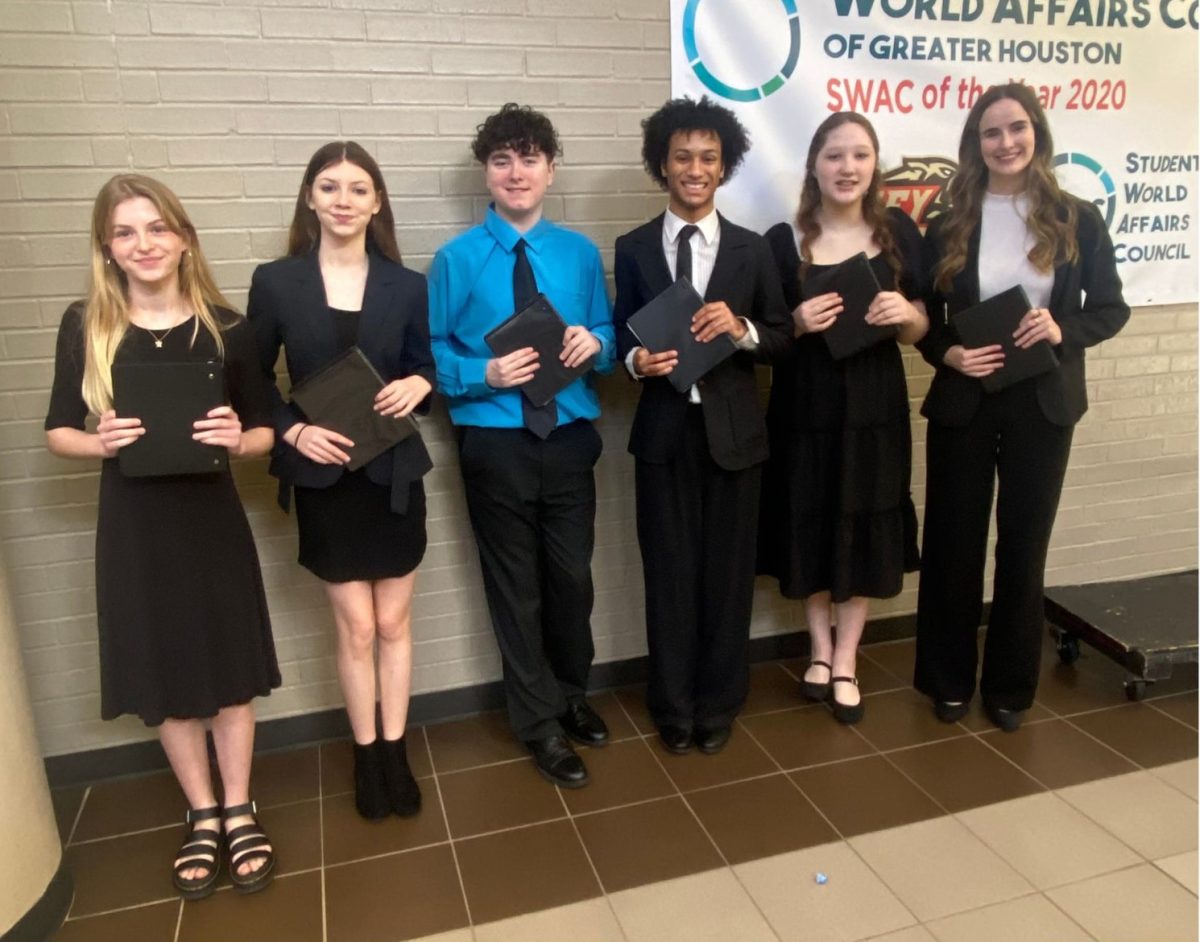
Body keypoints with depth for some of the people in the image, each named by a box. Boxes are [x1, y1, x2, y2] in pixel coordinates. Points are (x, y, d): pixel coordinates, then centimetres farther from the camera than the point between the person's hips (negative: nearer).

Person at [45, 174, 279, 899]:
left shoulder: (225, 327, -5)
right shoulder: (85, 327, -3)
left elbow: (266, 431, 0)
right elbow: (59, 432, 4)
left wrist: (238, 439, -22)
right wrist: (102, 442, -17)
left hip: (212, 518, -1)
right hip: (132, 524, 1)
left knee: (230, 670, 9)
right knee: (166, 676, 13)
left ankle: (239, 813, 30)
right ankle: (202, 816, 33)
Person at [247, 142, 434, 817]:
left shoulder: (406, 285, 1)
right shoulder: (275, 282, -2)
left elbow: (426, 367, 8)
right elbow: (253, 381, 4)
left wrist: (420, 385, -15)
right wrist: (293, 431, -13)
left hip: (395, 473, 1)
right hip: (324, 478, -1)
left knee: (394, 621, 11)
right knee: (356, 627, 7)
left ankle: (396, 750, 28)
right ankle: (367, 755, 27)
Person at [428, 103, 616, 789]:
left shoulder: (581, 253, 5)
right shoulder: (456, 260, -3)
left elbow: (609, 341, 10)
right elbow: (433, 354, -2)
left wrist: (594, 344, -13)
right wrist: (485, 374, -19)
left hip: (571, 438, 2)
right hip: (495, 444, -2)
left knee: (573, 576, 15)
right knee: (516, 588, 10)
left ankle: (573, 695, 41)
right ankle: (540, 724, 30)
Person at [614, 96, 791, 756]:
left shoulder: (751, 249, 6)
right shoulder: (633, 249, 5)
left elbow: (781, 341, 5)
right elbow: (623, 334, 6)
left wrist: (742, 328, -15)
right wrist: (636, 360, -16)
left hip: (733, 430, 1)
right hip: (663, 431, 0)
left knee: (728, 570, 8)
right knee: (668, 571, 7)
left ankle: (718, 704, 27)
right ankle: (673, 706, 25)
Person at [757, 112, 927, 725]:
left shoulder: (899, 232, 1)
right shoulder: (783, 240, -4)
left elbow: (919, 331, 6)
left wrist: (906, 312, -16)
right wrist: (798, 322, -20)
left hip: (876, 404, 1)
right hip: (806, 407, -1)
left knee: (866, 530, 7)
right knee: (809, 526, 8)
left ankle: (845, 662, 23)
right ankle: (820, 652, 29)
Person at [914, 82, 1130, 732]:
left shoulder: (1076, 220, 1)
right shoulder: (948, 226, 1)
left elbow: (1111, 309, 4)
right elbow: (922, 317, 4)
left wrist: (1063, 330, -16)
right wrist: (948, 354, -15)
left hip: (1043, 405, 0)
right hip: (962, 402, 0)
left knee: (1024, 547, 9)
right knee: (953, 545, 8)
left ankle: (1010, 686, 27)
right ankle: (948, 681, 25)